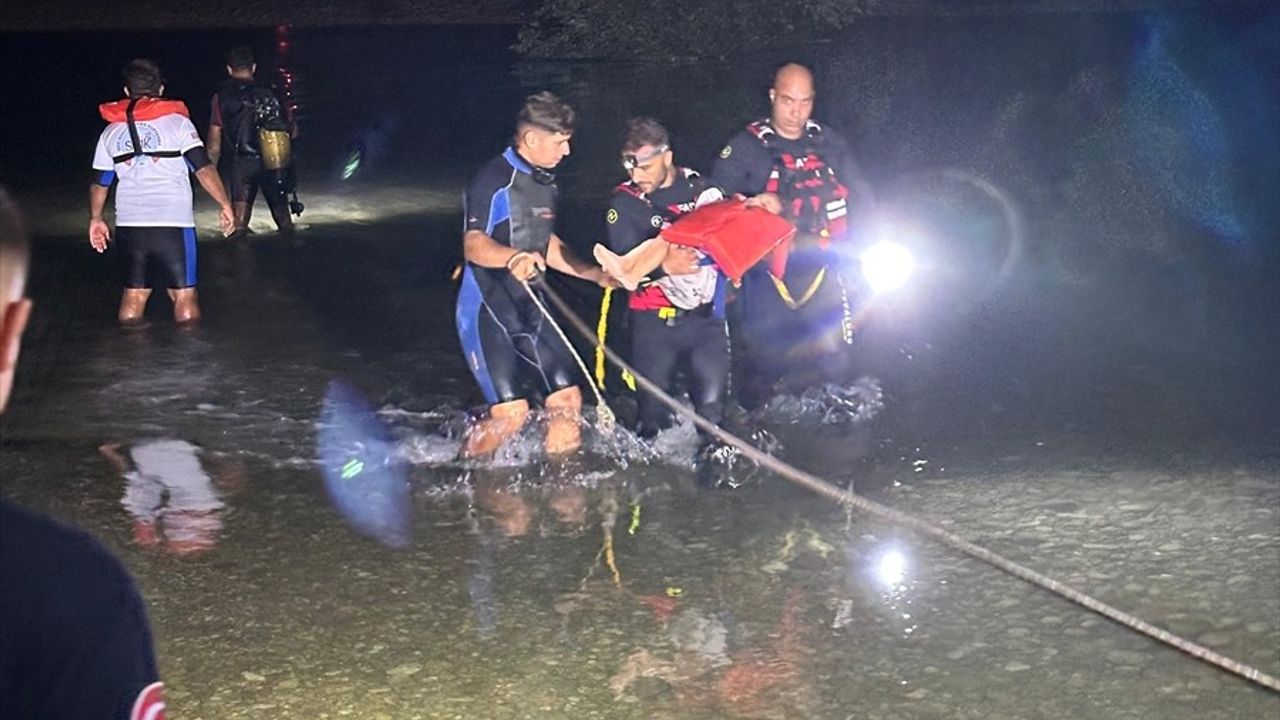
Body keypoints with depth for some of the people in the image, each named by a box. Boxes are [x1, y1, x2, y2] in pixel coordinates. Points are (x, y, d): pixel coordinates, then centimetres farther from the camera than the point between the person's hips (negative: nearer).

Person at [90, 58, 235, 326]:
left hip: (129, 225, 4)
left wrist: (96, 219, 28)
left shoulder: (111, 131, 11)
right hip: (173, 223, -4)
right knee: (184, 295, 3)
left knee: (134, 294, 13)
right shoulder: (176, 121, 0)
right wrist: (224, 204, -1)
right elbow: (204, 168, -9)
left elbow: (99, 183, 16)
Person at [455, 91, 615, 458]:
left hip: (530, 307, 8)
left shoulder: (544, 181, 14)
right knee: (510, 411, -14)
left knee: (567, 398, 1)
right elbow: (474, 245, -25)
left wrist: (595, 274, 20)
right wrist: (513, 257, -45)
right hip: (488, 308, -8)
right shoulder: (494, 179, -14)